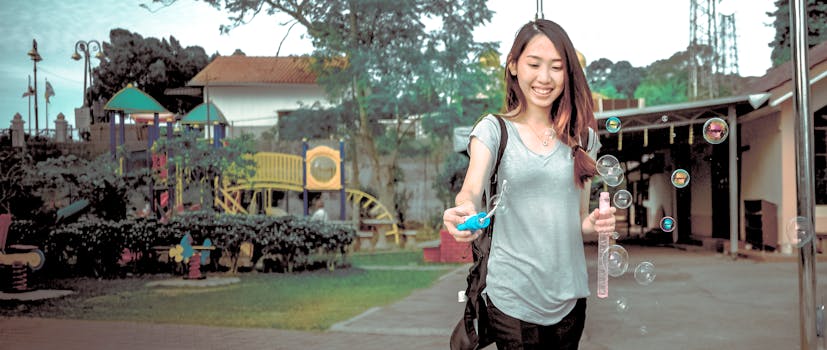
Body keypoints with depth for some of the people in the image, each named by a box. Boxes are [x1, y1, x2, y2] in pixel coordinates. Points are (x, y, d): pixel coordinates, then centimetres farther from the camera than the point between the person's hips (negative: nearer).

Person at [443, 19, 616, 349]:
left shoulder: (582, 136, 7)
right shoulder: (493, 129, -3)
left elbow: (580, 219, 12)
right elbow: (472, 189, -20)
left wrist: (596, 223, -10)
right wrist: (466, 210, -42)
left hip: (569, 295, 3)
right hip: (513, 297, -3)